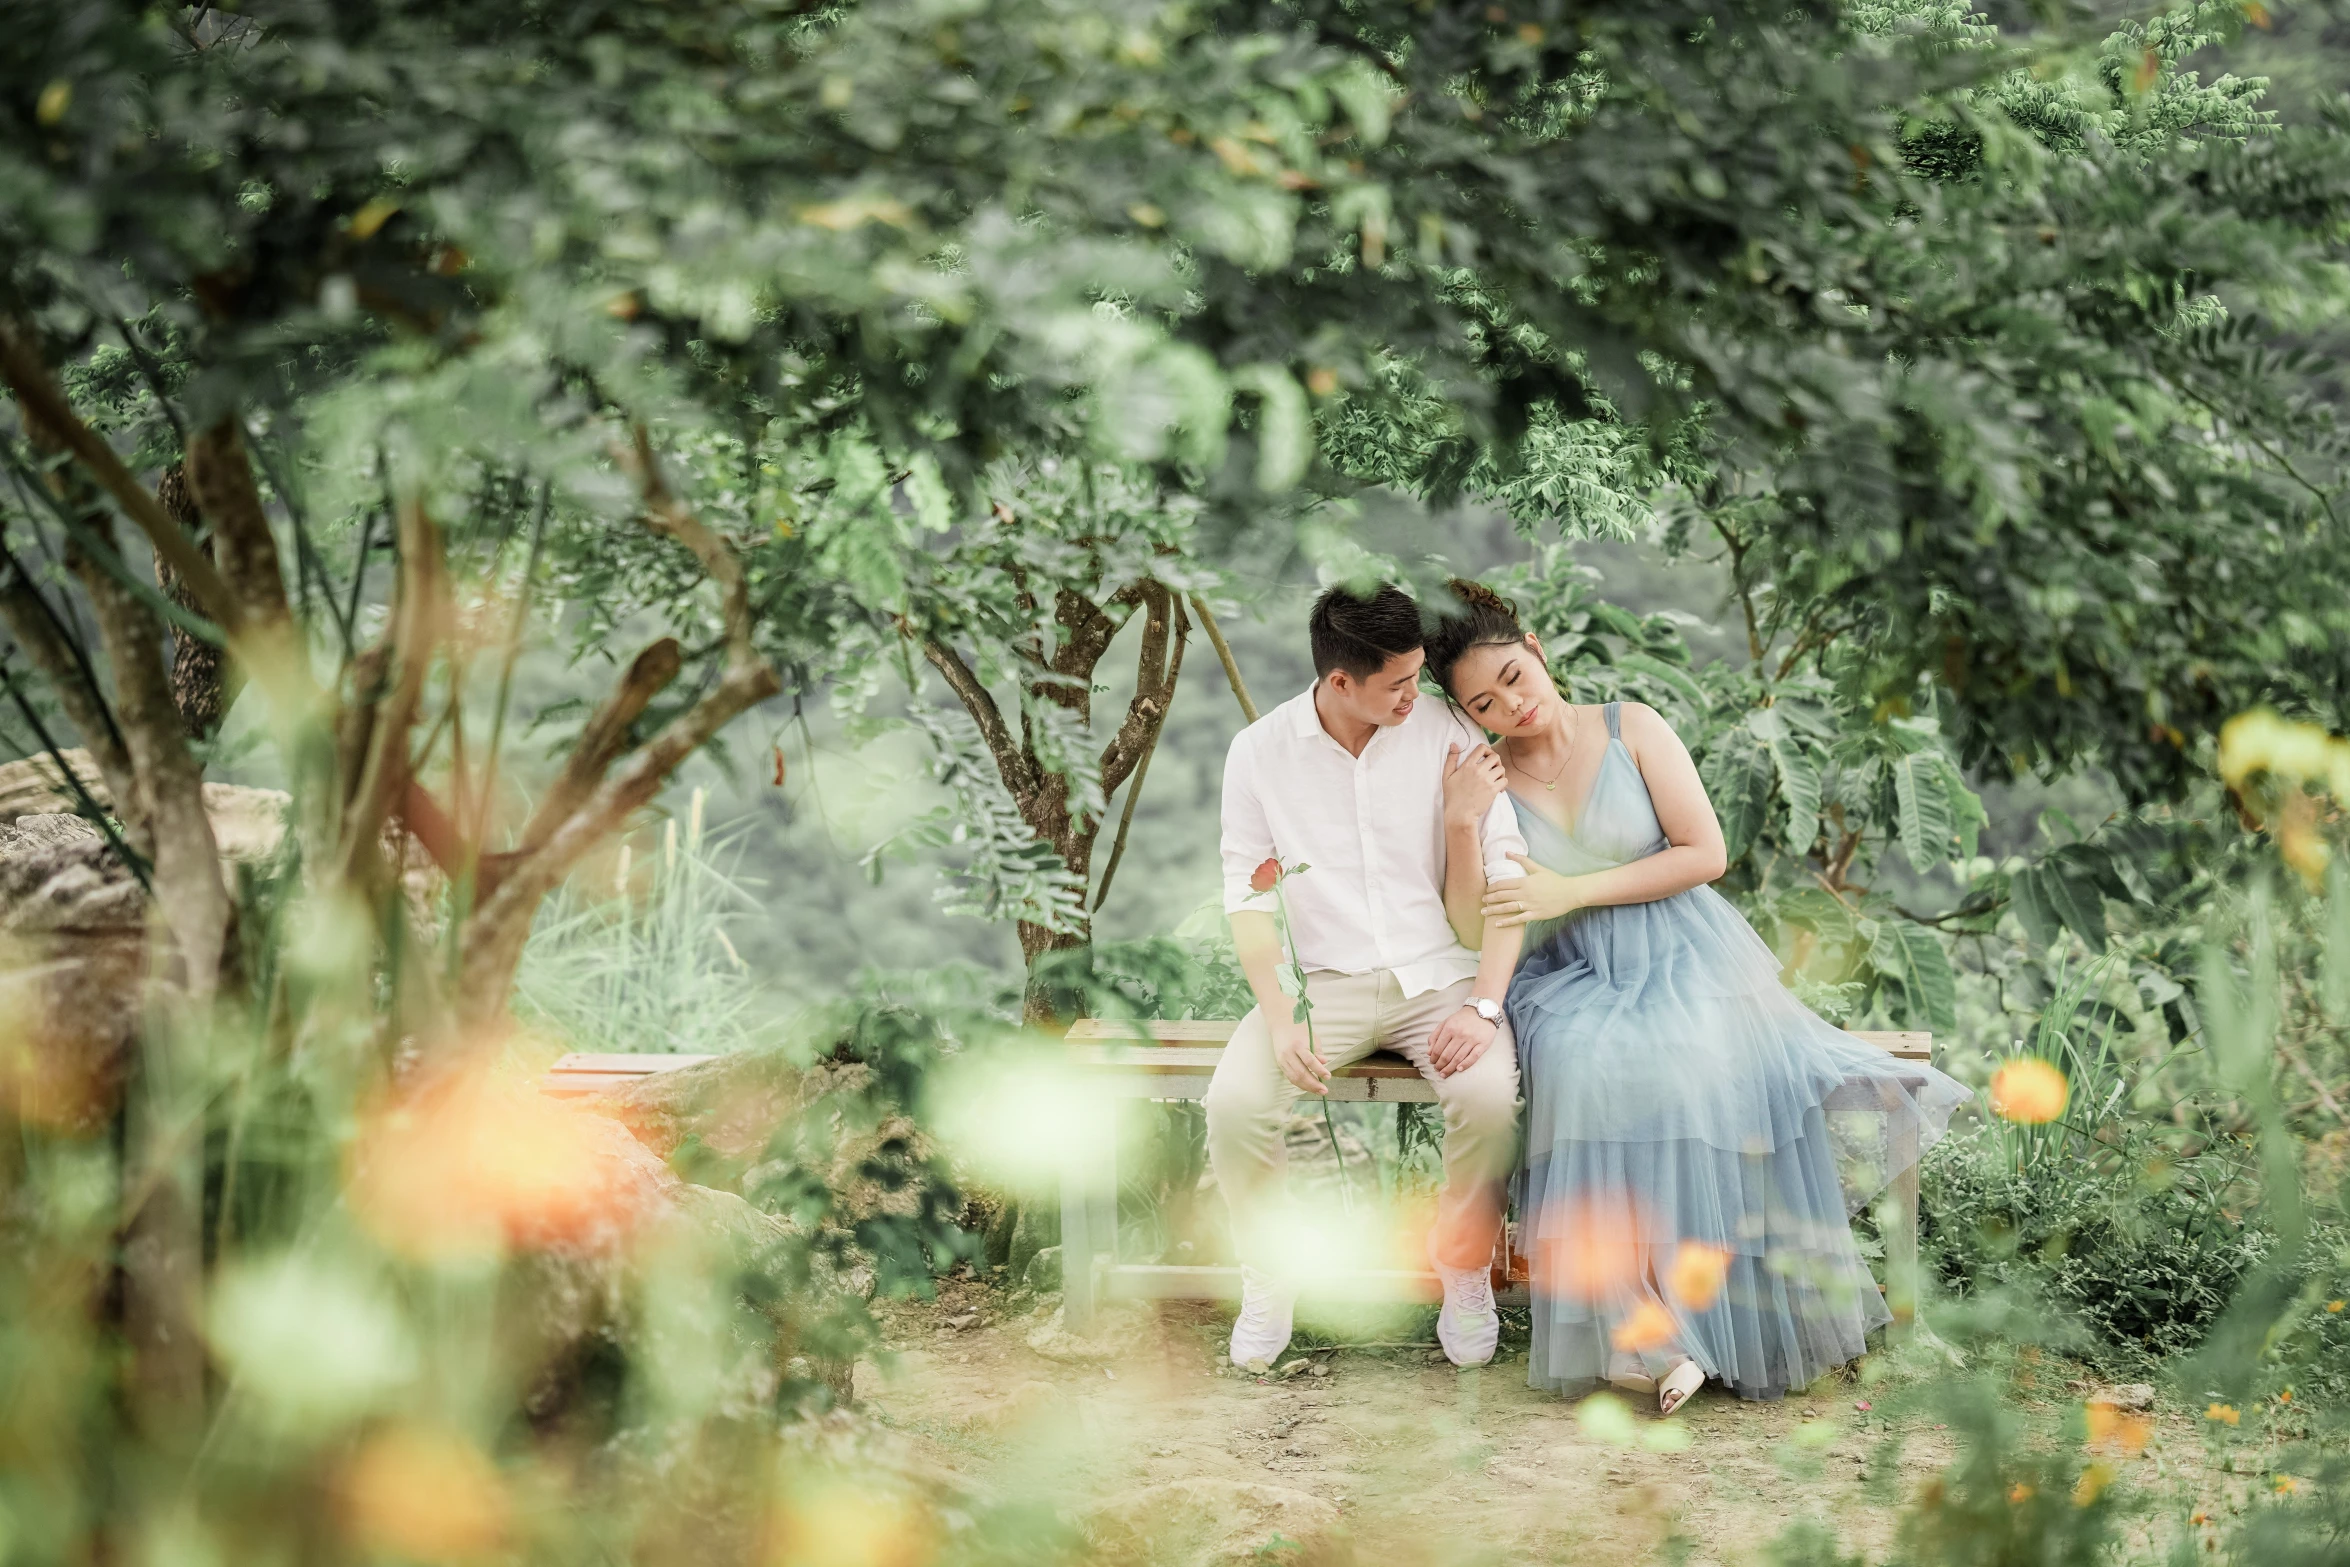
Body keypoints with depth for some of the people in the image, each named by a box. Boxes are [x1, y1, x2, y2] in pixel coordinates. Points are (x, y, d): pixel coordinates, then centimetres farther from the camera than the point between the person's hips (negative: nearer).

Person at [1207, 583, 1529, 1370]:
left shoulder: (1447, 735, -4)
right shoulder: (1260, 752, -2)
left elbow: (1506, 874, -4)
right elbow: (1249, 897, -1)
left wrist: (1483, 1005, -16)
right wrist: (1282, 1022, -15)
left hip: (1438, 974, 0)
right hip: (1321, 979, 1)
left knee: (1490, 1098, -31)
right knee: (1234, 1102, -26)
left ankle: (1465, 1268, -2)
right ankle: (1269, 1277, 1)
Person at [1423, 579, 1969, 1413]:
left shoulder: (1630, 729, 4)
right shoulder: (1483, 779, 8)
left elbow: (1704, 852, -3)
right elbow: (1474, 930, 1)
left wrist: (1572, 892, -9)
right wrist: (1464, 827, -15)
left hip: (1685, 952, 0)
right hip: (1576, 979, 1)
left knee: (1712, 1057, -35)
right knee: (1588, 1062, -35)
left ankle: (1752, 1312, -23)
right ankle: (1637, 1324, -32)